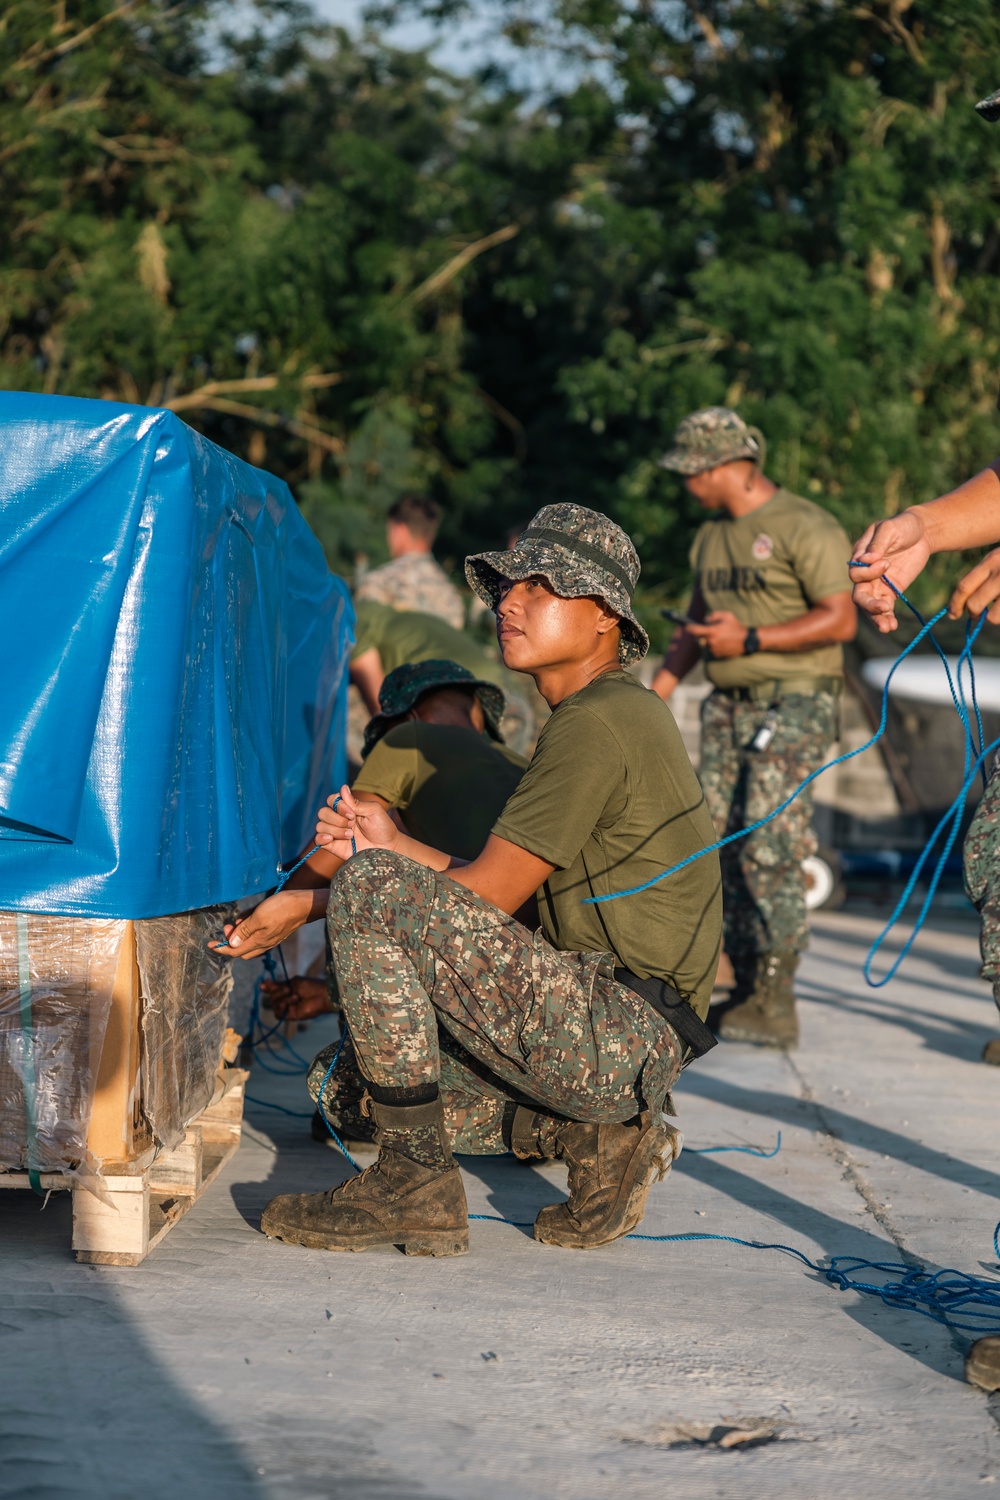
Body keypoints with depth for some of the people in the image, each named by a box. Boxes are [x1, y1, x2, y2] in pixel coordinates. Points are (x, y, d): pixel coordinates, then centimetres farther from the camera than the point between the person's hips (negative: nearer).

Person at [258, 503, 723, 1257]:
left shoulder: (599, 722, -13)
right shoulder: (620, 715, 19)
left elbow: (487, 898, -13)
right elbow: (513, 894, 17)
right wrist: (396, 846, 7)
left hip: (616, 1030, -11)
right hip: (622, 1042, 11)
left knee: (369, 891, -18)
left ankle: (415, 1185, -13)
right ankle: (601, 1133, 11)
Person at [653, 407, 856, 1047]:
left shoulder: (805, 527, -8)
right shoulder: (712, 536, 17)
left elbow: (841, 618, -14)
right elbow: (695, 624, 27)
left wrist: (750, 639, -18)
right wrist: (656, 693, 17)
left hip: (794, 706, -8)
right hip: (729, 707, 8)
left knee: (768, 850, -15)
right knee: (726, 850, 3)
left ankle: (775, 1005, -11)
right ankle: (748, 992, 10)